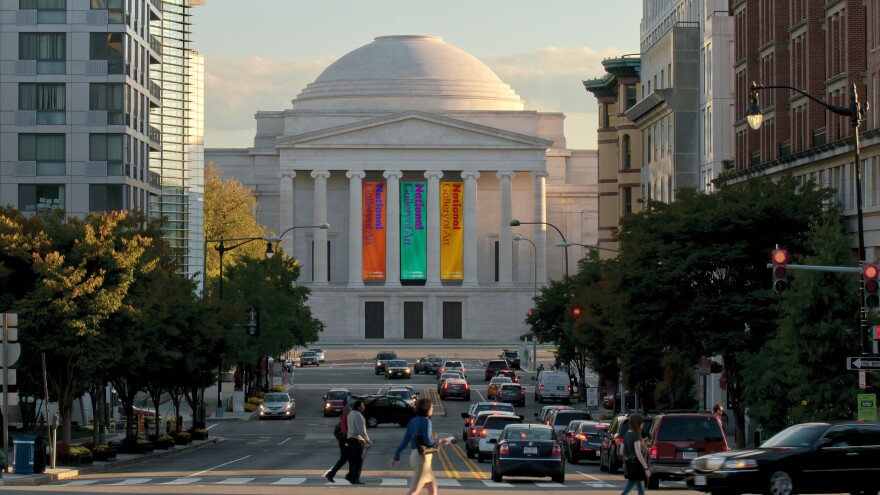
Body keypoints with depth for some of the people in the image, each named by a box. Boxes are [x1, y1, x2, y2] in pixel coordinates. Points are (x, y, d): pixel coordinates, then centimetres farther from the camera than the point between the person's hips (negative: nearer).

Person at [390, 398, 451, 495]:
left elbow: (405, 441, 9)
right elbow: (427, 441, -21)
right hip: (422, 457, -9)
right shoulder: (426, 421, -13)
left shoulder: (413, 421, 10)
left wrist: (396, 457, 11)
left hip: (414, 455, 9)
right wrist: (439, 442, -3)